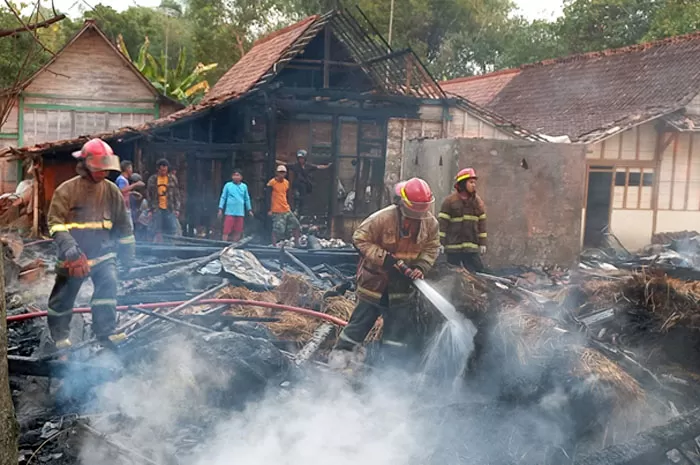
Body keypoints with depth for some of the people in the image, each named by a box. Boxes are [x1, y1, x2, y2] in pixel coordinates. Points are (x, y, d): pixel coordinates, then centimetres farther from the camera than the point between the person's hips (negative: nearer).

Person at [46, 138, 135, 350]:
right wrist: (67, 245, -27)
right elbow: (55, 221, -13)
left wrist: (127, 254, 10)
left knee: (108, 284, -18)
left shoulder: (111, 191, 1)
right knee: (63, 296, 10)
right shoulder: (67, 190, -10)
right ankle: (60, 335, 32)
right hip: (74, 255, -2)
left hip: (103, 252, 2)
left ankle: (105, 332, -7)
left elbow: (123, 224, 9)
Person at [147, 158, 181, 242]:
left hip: (170, 209, 0)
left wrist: (177, 209, 0)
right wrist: (151, 208, 2)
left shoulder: (172, 178, 5)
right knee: (157, 232, 2)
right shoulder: (152, 179, 5)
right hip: (157, 209, 0)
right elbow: (149, 195, 9)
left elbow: (177, 195, 5)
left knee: (173, 231, -3)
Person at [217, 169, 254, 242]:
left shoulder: (244, 186, 9)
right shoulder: (228, 185, 2)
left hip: (240, 213, 3)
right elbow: (223, 197, 4)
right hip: (230, 212, -3)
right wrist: (220, 209, -1)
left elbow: (247, 199, 15)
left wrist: (249, 210, 13)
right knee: (226, 231, -7)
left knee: (238, 232, 6)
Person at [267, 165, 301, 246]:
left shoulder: (286, 182, 10)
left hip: (286, 209, 7)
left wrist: (288, 206, 17)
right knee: (277, 229, -9)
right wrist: (269, 210, -11)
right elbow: (268, 196, -8)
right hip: (276, 211, -7)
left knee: (296, 225, 8)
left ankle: (297, 243, 18)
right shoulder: (272, 182, -9)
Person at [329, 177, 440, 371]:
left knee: (398, 322, 10)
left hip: (402, 282, 4)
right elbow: (360, 239, -17)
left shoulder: (430, 223, -11)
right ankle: (342, 350, 24)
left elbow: (432, 248, 2)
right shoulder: (382, 218, -25)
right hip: (375, 278, -4)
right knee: (363, 317, 7)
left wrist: (421, 266, -16)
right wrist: (383, 258, -25)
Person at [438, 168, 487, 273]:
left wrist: (482, 243, 9)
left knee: (477, 271, 1)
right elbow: (442, 222, -7)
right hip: (453, 246, -4)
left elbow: (482, 222, 12)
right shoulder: (450, 201, -5)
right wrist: (440, 242, -10)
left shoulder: (478, 201, 9)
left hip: (472, 247, 4)